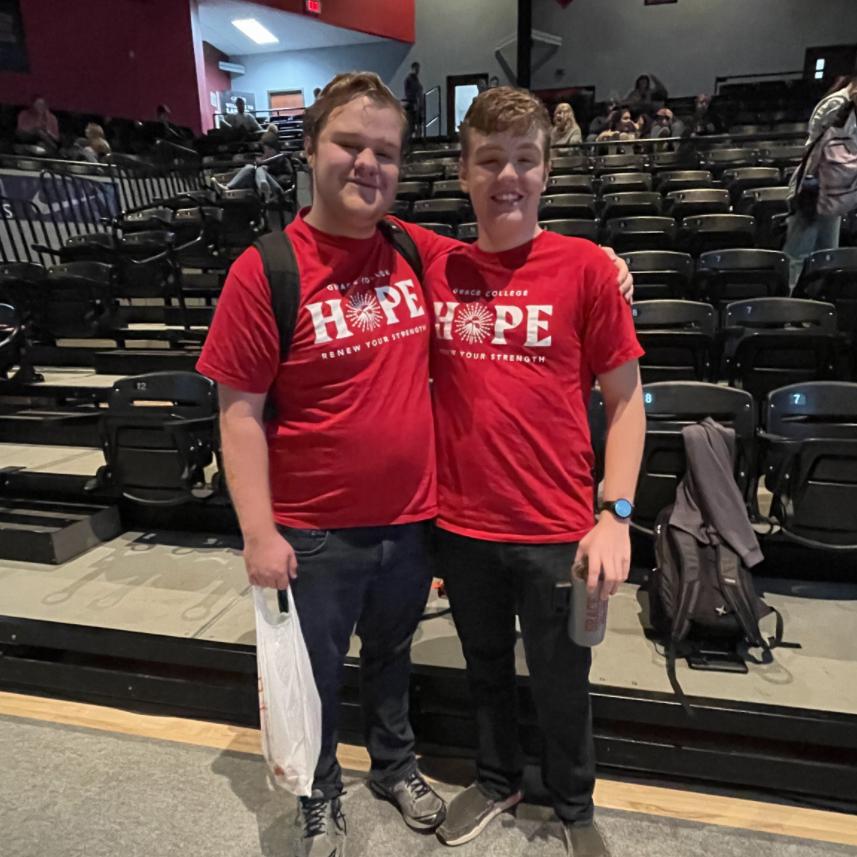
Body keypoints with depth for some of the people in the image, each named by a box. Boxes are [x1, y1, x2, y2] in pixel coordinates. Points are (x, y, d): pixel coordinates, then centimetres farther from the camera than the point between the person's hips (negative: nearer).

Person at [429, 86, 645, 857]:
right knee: (486, 671, 23)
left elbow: (625, 399, -4)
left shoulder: (586, 267, -9)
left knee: (562, 686, 17)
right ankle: (498, 780, 51)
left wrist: (616, 515, -10)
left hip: (557, 528, -2)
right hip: (462, 524, 3)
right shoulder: (436, 270, 0)